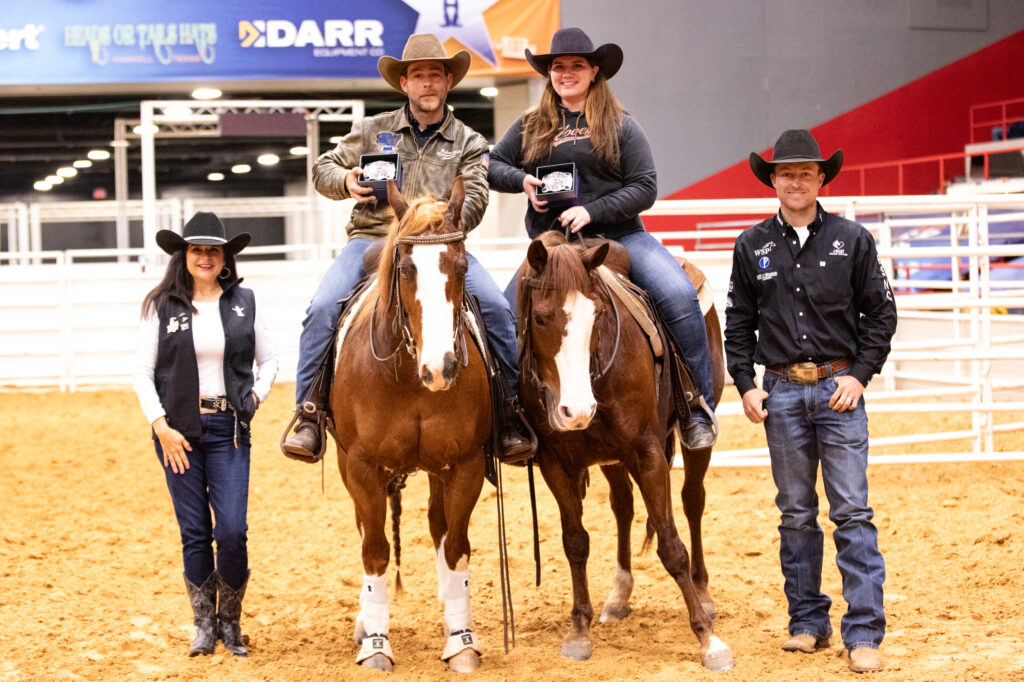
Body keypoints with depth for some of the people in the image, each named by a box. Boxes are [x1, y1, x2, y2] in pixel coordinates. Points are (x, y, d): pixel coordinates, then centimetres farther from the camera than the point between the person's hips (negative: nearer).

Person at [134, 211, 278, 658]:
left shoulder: (243, 303, 5)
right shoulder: (163, 306, 0)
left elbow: (269, 360, 14)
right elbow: (142, 371, 0)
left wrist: (255, 398, -1)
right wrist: (160, 425, -8)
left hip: (228, 427, 0)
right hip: (179, 428, 0)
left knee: (232, 530, -8)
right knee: (194, 533, 4)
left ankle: (229, 621, 12)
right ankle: (204, 624, 18)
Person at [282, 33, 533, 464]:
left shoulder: (468, 142, 12)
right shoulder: (372, 130, 14)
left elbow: (475, 198, -1)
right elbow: (323, 169, 18)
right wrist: (345, 181, -6)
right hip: (372, 238, 0)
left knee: (496, 307, -22)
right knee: (322, 308, -25)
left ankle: (510, 414, -9)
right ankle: (309, 414, -16)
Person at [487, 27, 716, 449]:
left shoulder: (620, 127, 6)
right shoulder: (530, 126, 13)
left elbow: (644, 188, 0)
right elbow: (492, 165, 16)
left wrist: (592, 211, -14)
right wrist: (522, 181, -5)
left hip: (619, 235, -2)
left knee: (680, 297, -23)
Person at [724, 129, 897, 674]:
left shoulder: (852, 240, 1)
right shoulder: (752, 246, 5)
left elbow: (881, 313, 4)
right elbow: (738, 322, 10)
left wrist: (860, 374, -6)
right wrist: (745, 385, 1)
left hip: (838, 388, -2)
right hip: (781, 392, 2)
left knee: (852, 512, -5)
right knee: (796, 514, 9)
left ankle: (864, 634, -4)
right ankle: (807, 622, 19)